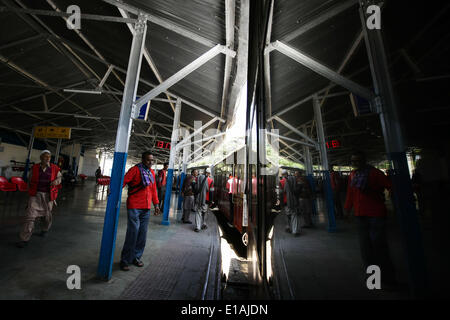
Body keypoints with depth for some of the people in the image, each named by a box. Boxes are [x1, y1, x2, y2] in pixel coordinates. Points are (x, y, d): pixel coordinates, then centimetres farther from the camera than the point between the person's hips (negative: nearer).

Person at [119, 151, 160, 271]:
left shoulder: (151, 172, 12)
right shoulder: (135, 169, -5)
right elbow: (123, 181, -14)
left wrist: (156, 204, 14)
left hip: (146, 208, 6)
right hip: (134, 207, -6)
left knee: (142, 234, 11)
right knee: (133, 232, -3)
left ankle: (136, 257, 27)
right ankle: (125, 260, 16)